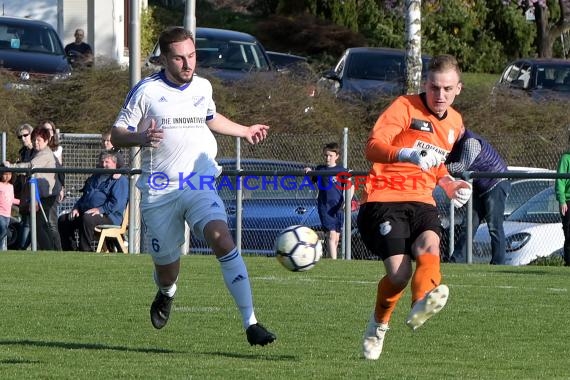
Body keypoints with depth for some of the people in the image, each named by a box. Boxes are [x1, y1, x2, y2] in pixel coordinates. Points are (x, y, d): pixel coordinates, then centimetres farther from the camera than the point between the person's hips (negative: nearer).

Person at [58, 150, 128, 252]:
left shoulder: (120, 180, 0)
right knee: (63, 220, -5)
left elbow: (117, 203, -14)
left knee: (87, 219, -38)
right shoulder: (94, 178, 28)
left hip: (109, 216, -9)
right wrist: (76, 208, 12)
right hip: (86, 212, 9)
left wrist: (100, 209, -23)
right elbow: (84, 196, 32)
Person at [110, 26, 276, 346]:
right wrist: (140, 137, -23)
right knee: (167, 267, 7)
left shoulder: (203, 87, 9)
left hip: (200, 184, 1)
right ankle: (166, 294, 49)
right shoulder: (146, 92, -4)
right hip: (159, 191, -1)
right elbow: (116, 135, -3)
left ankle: (251, 324, -27)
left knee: (222, 241, -25)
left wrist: (245, 131, 38)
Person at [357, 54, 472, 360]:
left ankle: (422, 305, -56)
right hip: (384, 199, -5)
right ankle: (378, 325, 11)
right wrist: (405, 155, -39)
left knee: (429, 245, -30)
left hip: (421, 201, 5)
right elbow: (372, 147, -20)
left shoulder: (455, 123, 17)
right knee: (399, 273, -18)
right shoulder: (405, 107, -5)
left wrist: (447, 183, 13)